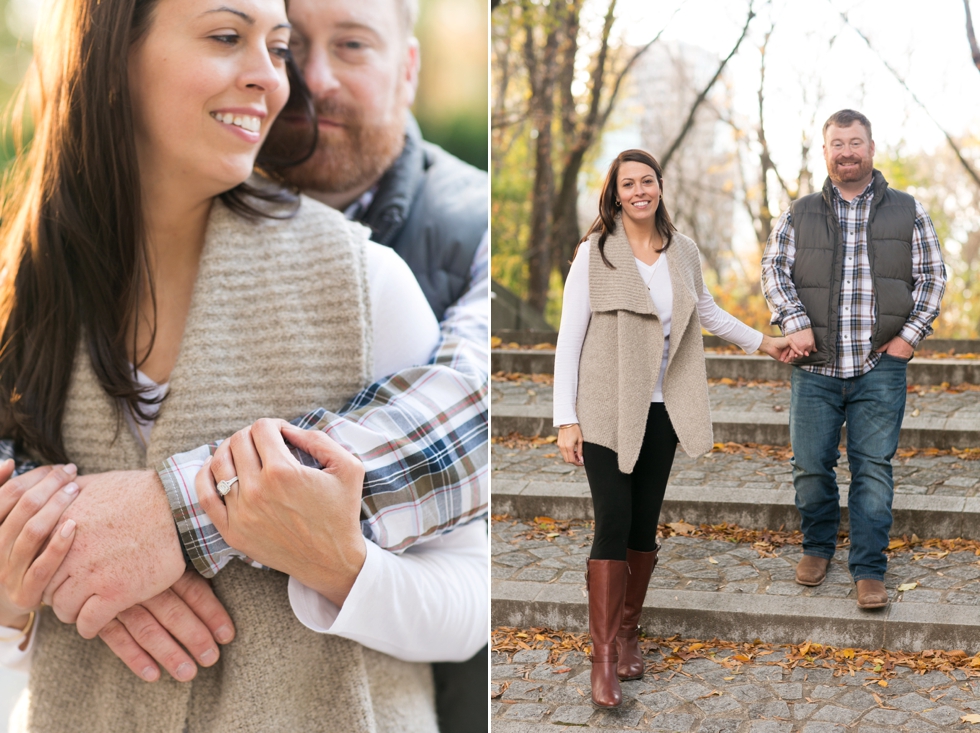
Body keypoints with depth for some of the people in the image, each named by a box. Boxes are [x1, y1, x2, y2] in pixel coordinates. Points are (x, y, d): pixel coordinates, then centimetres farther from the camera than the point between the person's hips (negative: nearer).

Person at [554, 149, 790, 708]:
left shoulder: (683, 251, 6)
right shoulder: (595, 253, -7)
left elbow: (705, 310, 25)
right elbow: (569, 337, -7)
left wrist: (761, 341, 33)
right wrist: (566, 418, -11)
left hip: (660, 410, 4)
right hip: (606, 409, -4)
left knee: (645, 526, 9)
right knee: (613, 526, -9)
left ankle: (628, 633, 26)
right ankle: (604, 659, -2)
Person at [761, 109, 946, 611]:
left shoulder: (908, 212, 8)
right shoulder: (799, 215, 10)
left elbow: (932, 276, 8)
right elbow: (774, 269, 4)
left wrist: (910, 334, -2)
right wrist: (795, 322, -11)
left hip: (880, 368, -1)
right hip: (815, 367, 1)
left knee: (873, 469, -2)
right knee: (810, 465, 5)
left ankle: (869, 571, 8)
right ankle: (817, 547, 29)